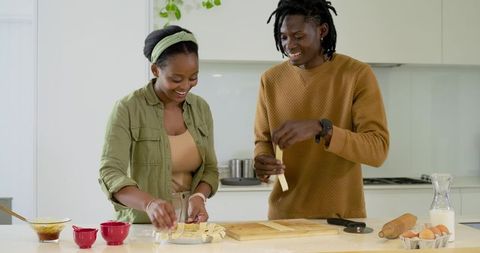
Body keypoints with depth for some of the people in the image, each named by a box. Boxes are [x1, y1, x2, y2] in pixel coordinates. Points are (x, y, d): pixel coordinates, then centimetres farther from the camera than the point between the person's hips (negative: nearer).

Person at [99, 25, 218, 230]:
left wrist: (199, 196, -11)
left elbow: (209, 169, 11)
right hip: (141, 226, -3)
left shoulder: (201, 108, 7)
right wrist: (149, 203, -33)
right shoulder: (128, 109, -8)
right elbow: (109, 174, -15)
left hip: (189, 226, 3)